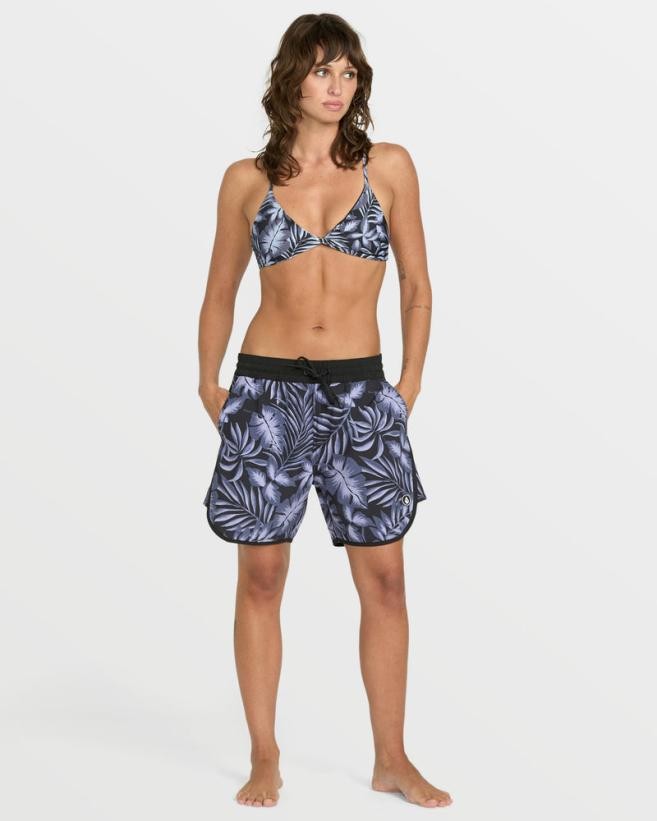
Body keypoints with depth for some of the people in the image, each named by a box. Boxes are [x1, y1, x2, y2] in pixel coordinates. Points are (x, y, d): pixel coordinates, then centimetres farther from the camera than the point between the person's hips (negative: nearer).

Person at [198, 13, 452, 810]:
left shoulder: (388, 166, 3)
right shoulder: (247, 179, 3)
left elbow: (417, 285, 7)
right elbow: (220, 294, 12)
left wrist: (410, 383, 3)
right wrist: (210, 385, 6)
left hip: (359, 392, 0)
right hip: (268, 387, 0)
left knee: (384, 580, 2)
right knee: (261, 576, 4)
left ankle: (391, 759, 15)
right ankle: (264, 758, 16)